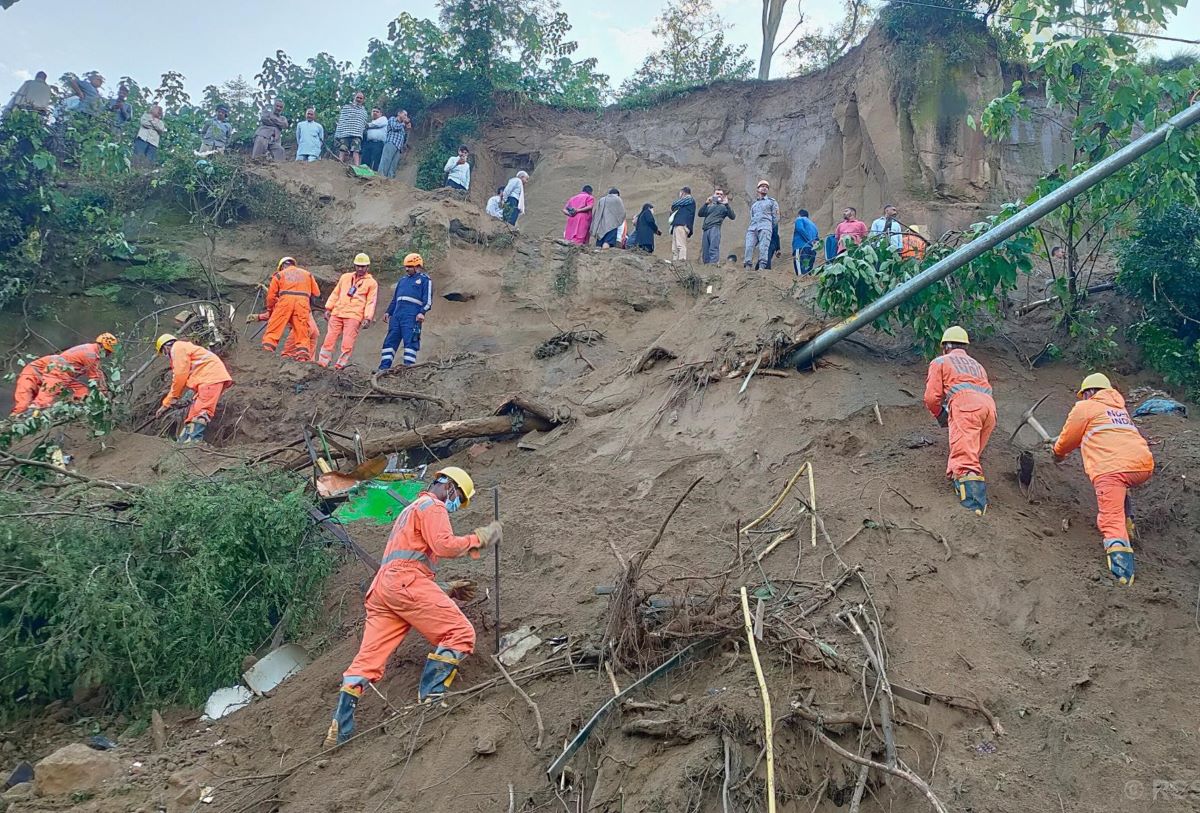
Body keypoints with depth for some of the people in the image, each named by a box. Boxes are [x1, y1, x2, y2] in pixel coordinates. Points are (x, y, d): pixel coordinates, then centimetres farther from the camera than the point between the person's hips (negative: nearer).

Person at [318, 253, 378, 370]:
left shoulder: (372, 283, 7)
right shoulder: (345, 277, 18)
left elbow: (371, 302, 0)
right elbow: (335, 294, 20)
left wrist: (368, 318, -11)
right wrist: (328, 308, 10)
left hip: (354, 317, -4)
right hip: (337, 314, 4)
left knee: (347, 344, -11)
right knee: (329, 339, 0)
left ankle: (340, 365, -6)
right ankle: (322, 363, 4)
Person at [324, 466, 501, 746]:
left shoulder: (410, 511, 37)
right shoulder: (432, 506, 6)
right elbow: (444, 545, -12)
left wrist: (446, 590, 32)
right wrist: (478, 539, 2)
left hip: (382, 587, 10)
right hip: (406, 583, -9)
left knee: (368, 659, 2)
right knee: (459, 633, -7)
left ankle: (340, 729, -5)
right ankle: (430, 698, -15)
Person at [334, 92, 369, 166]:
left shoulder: (364, 111, 20)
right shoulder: (346, 107, 13)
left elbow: (364, 124, 19)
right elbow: (340, 121, 7)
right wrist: (337, 134, -1)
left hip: (357, 135, 1)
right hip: (345, 134, -1)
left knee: (356, 152, -15)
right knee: (342, 152, -6)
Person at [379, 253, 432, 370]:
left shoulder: (425, 279, 6)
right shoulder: (402, 280, 27)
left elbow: (428, 299, -4)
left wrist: (422, 312, -17)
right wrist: (388, 312, 21)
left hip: (412, 316, -7)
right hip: (396, 315, 7)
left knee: (410, 341, -11)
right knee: (390, 341, 2)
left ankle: (408, 366, -12)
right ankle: (384, 367, 2)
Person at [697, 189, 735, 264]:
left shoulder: (724, 206, 16)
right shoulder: (710, 206, 27)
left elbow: (732, 217, 1)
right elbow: (700, 214, 14)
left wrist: (727, 204, -8)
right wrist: (706, 203, 2)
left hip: (715, 228, -5)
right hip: (705, 230, 5)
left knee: (713, 249, -21)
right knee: (705, 252, -2)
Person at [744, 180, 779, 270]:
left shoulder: (771, 201, 18)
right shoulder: (753, 204, 31)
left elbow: (776, 218, 12)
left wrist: (771, 229, 8)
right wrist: (751, 227, 16)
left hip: (765, 227, -4)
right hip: (752, 228, 4)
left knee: (763, 248, -19)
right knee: (748, 247, -16)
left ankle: (762, 267, -28)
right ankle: (747, 267, -22)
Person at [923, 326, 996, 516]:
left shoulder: (940, 362, 22)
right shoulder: (977, 365, 40)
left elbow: (932, 397, 11)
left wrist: (940, 415, 32)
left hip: (964, 403, -6)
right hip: (989, 407, 6)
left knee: (964, 459, -19)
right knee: (971, 456, 15)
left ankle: (973, 507, -35)